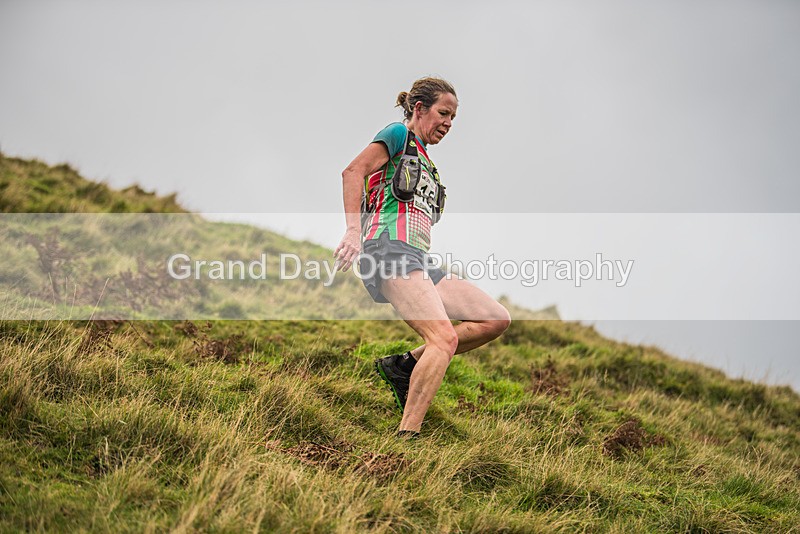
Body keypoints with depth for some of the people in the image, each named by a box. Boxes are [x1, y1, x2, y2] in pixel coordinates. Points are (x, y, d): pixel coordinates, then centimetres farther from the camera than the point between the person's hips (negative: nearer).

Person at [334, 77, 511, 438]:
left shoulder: (425, 161, 30)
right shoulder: (399, 135, 5)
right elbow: (353, 171, -11)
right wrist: (353, 231, -22)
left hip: (417, 262, 9)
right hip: (389, 249, -9)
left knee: (497, 319, 0)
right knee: (444, 338, -26)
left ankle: (403, 367, 0)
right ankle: (406, 438, -30)